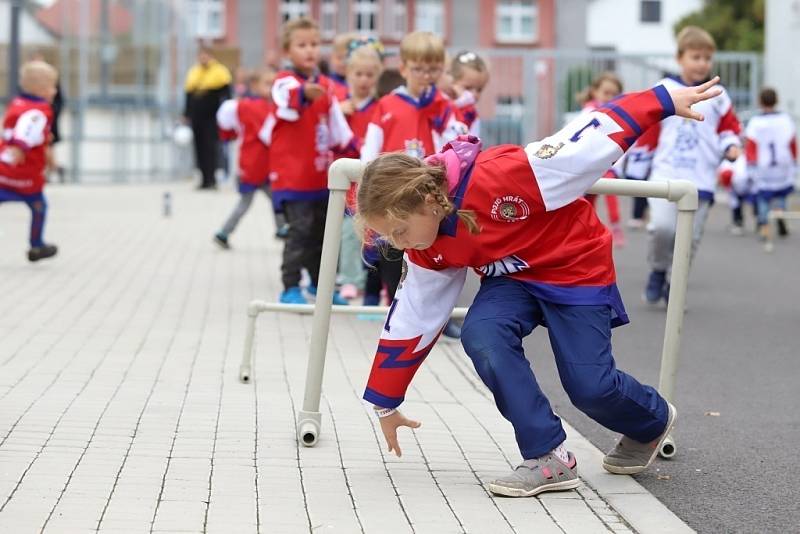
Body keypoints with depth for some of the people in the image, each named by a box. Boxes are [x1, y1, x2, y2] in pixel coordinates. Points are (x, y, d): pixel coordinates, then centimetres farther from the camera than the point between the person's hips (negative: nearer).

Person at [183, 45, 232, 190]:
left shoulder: (219, 73, 0)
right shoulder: (193, 74, 16)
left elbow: (225, 95, -2)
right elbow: (189, 95, 20)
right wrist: (187, 115, 16)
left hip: (212, 117, -6)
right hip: (197, 117, 6)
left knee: (210, 146, -12)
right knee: (200, 148, 5)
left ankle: (211, 179, -12)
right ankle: (205, 179, 11)